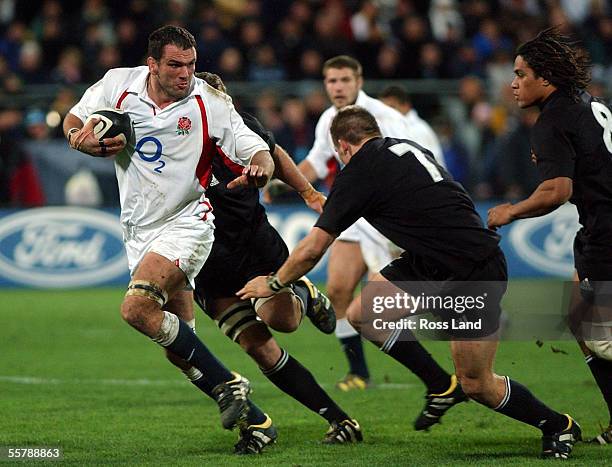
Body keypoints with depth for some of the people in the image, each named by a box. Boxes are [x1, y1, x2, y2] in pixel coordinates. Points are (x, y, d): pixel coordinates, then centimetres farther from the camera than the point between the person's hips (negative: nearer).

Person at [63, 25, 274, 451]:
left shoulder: (210, 102, -9)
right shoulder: (118, 84, 0)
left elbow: (257, 151, -8)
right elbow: (73, 121, 14)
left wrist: (259, 168, -32)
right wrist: (82, 139, -9)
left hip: (186, 221, -5)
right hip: (139, 231, 5)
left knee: (137, 308, -27)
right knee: (179, 347, 2)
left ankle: (227, 384, -18)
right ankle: (252, 419, 9)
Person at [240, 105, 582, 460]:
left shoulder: (359, 173, -12)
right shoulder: (406, 147, 11)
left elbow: (311, 250, -5)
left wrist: (273, 284, 13)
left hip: (474, 274, -9)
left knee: (477, 385, 1)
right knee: (361, 314, 4)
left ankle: (559, 426, 19)